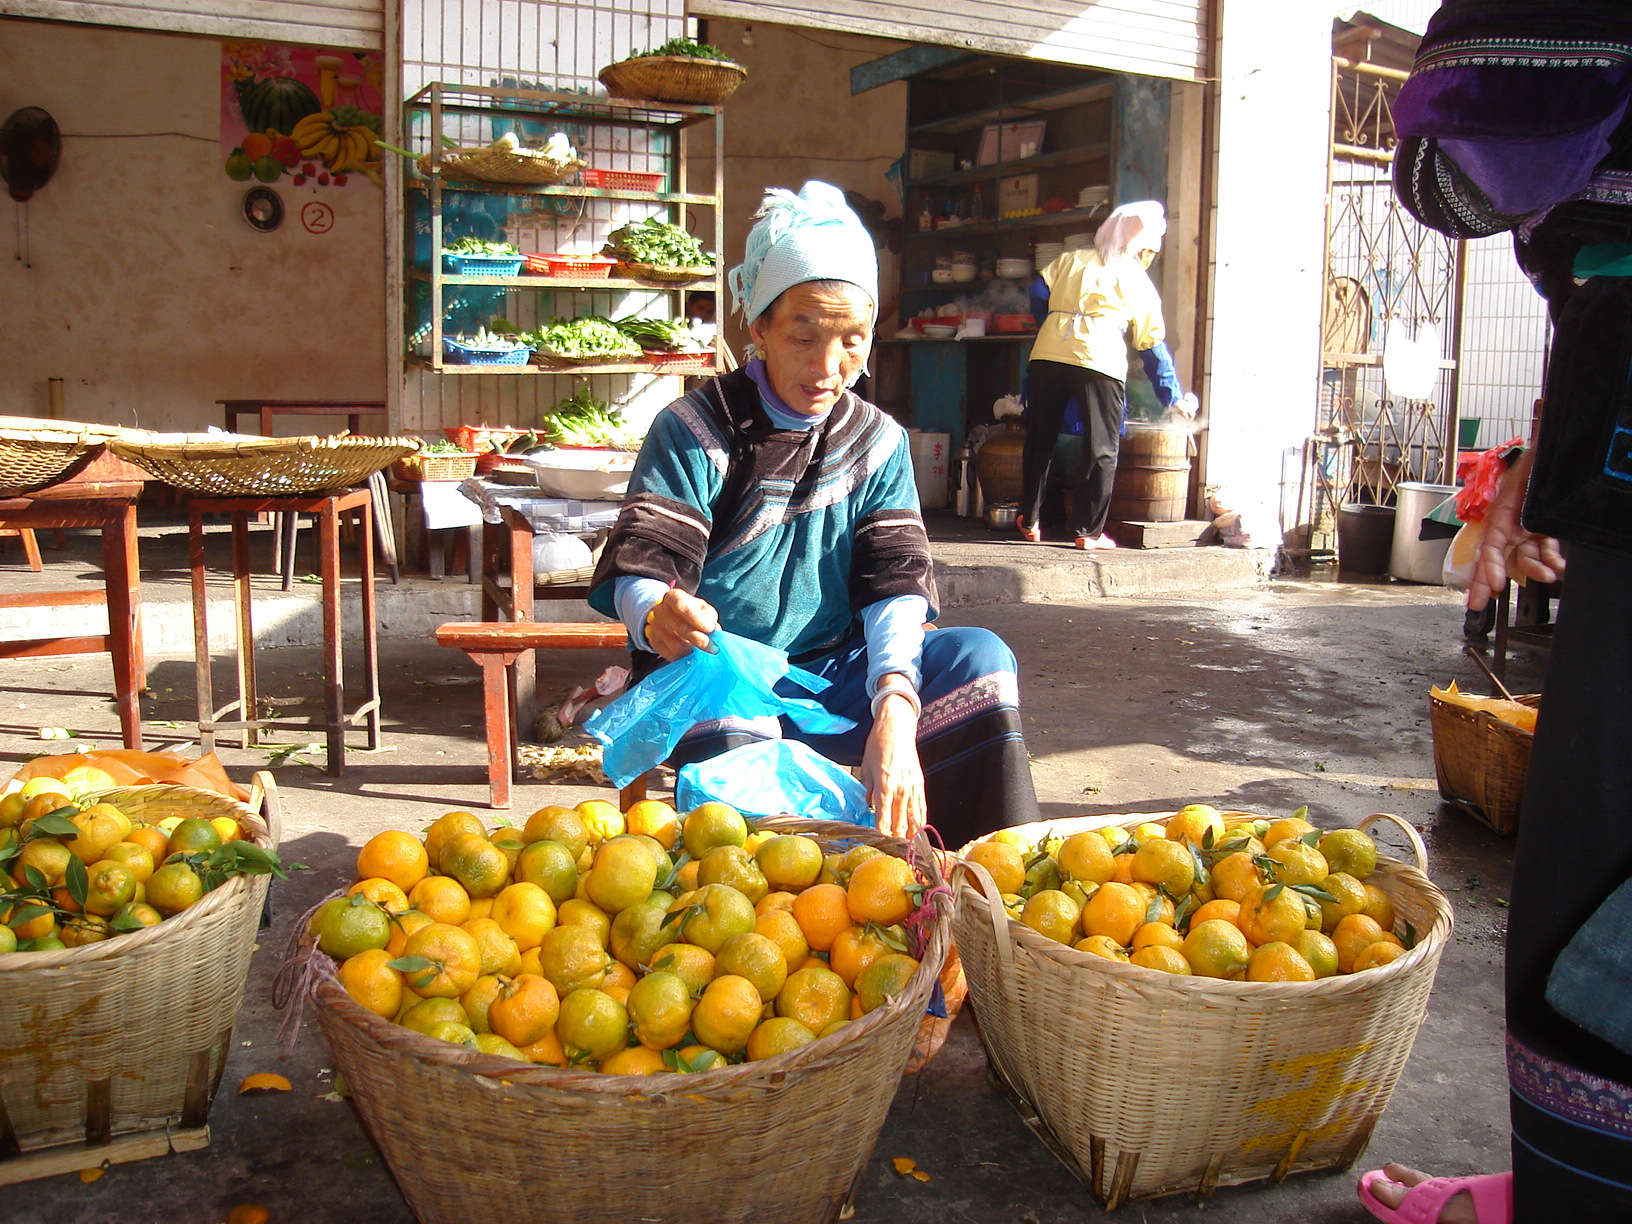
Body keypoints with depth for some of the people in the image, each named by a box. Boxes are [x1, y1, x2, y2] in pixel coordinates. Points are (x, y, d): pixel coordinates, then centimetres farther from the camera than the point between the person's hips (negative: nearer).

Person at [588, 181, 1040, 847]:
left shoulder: (878, 442, 7)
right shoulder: (693, 430, -5)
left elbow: (897, 585, -7)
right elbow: (638, 571, -14)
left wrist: (895, 707, -28)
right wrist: (657, 616, -42)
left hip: (831, 677, 4)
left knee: (979, 658, -19)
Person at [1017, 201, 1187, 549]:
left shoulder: (1071, 259, 22)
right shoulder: (1137, 281, 16)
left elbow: (1039, 294, 9)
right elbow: (1152, 345, 16)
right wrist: (1173, 398, 22)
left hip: (1046, 356, 3)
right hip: (1099, 363, -3)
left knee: (1039, 442, 13)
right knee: (1101, 451, 5)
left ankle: (1029, 521, 18)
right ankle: (1089, 531, 3)